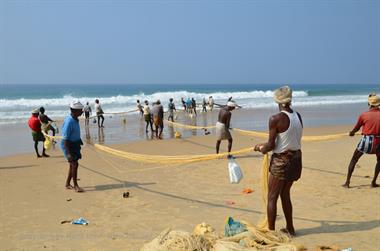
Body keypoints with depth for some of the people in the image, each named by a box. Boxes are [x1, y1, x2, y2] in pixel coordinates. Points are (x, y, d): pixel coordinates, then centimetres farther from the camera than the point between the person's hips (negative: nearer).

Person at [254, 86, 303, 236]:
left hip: (281, 161, -7)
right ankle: (290, 228, 31)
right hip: (295, 158, 7)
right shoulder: (298, 116, 3)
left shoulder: (276, 119, -18)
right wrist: (265, 146, 17)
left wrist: (260, 148, 5)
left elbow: (271, 145, -16)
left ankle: (271, 231, 8)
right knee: (285, 194, 21)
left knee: (272, 197, 4)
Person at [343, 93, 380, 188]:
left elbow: (356, 128, 10)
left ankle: (347, 182, 9)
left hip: (365, 140, -1)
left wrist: (351, 133, 30)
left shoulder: (363, 115, -1)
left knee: (354, 160, 13)